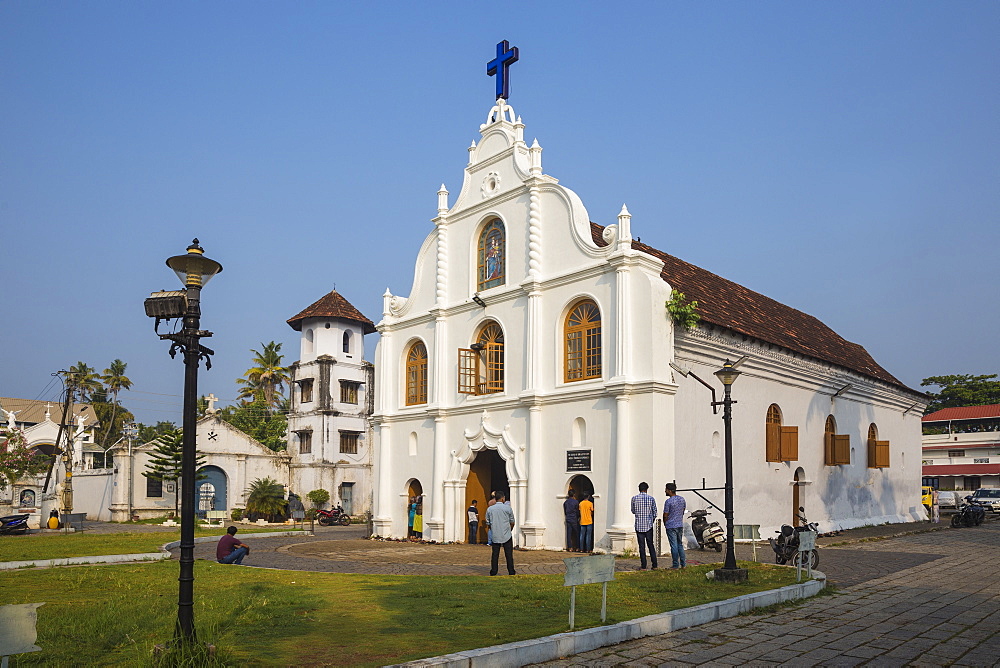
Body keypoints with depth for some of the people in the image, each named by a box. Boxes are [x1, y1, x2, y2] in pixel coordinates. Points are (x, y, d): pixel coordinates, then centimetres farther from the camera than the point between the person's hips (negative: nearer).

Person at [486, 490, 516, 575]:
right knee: (509, 554, 4)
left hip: (495, 536, 2)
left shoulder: (489, 509, 1)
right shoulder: (507, 508, -5)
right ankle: (511, 572, 5)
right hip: (507, 536, -2)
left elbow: (488, 523, 8)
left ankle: (493, 572, 7)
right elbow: (512, 522, 3)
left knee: (495, 554, 8)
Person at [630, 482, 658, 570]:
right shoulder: (651, 499, -3)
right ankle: (654, 565, 10)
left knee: (642, 546, 3)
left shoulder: (634, 498, -3)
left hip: (639, 525, -1)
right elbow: (654, 513, 2)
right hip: (648, 525, 1)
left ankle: (643, 566, 4)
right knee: (651, 545, 10)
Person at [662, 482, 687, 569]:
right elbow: (683, 511, 14)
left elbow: (665, 515, -12)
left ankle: (675, 564, 4)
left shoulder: (668, 501, -17)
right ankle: (683, 563, 16)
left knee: (674, 545, 0)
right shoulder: (682, 499, 4)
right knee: (680, 544, 15)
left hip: (671, 526, -6)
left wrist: (665, 524, 5)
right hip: (680, 525, 6)